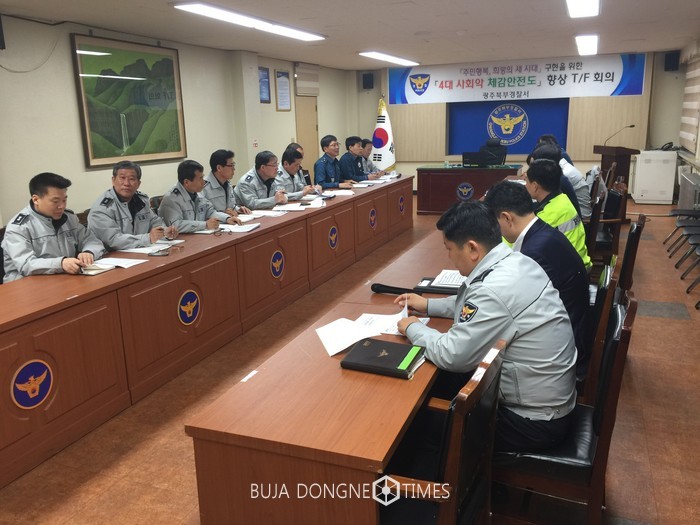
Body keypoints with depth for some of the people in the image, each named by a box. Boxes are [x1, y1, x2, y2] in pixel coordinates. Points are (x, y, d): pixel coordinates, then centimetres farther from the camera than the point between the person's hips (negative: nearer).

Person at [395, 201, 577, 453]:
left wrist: (413, 328, -8)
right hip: (547, 397, 9)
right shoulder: (515, 262, -1)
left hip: (534, 421, -8)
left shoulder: (496, 289, -31)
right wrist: (428, 305, 15)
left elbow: (451, 355, -25)